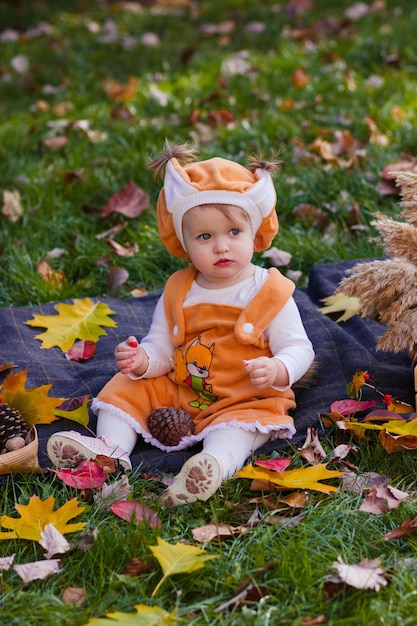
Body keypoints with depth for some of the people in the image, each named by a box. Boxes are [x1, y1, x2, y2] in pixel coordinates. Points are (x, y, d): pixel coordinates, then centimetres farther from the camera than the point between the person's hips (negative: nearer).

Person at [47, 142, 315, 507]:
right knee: (127, 388, -5)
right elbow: (162, 349, 5)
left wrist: (277, 371, -32)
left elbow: (299, 348, -10)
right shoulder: (178, 292, 3)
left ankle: (216, 462, -59)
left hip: (244, 400, -5)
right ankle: (110, 446, -19)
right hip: (177, 392, 5)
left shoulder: (269, 292, -9)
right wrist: (142, 360, -19)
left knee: (243, 423, -35)